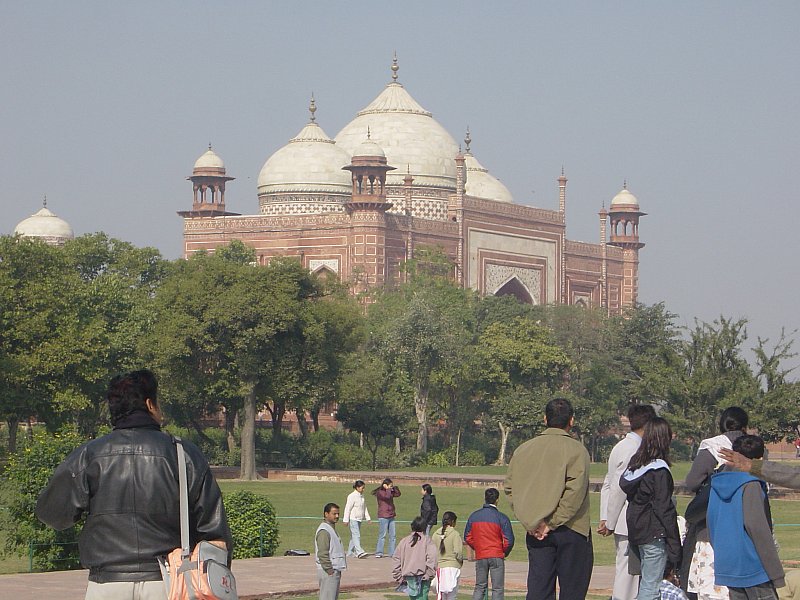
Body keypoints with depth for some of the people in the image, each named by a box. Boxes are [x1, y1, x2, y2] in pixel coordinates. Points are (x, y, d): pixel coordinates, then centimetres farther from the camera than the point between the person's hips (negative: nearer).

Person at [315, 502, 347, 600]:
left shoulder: (331, 529, 17)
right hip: (328, 573, -11)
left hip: (335, 570, 11)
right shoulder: (324, 531, -16)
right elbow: (322, 554, -22)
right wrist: (329, 570, -21)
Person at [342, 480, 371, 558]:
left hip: (359, 519, 8)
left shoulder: (361, 496, 13)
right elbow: (347, 508, -11)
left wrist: (367, 517, 18)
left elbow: (364, 507, 21)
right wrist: (346, 520, -12)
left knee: (354, 536, 10)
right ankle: (359, 552, -28)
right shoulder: (352, 496, -11)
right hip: (353, 519, -8)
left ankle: (350, 552, 15)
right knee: (356, 535, -17)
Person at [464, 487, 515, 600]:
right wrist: (504, 553, 8)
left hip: (480, 557, 4)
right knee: (497, 589, 1)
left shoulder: (474, 516, 3)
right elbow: (508, 541, -10)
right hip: (497, 557, -4)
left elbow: (468, 537, 9)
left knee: (480, 587, 12)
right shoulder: (501, 518, -9)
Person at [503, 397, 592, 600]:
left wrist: (531, 522, 2)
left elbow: (510, 488, 7)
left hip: (536, 532, 4)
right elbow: (574, 492, -16)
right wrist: (553, 523, -12)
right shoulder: (576, 450, -8)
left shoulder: (523, 449, 9)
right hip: (570, 530, -4)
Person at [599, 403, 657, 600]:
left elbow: (608, 485, 15)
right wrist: (610, 523, -11)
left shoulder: (620, 447, 15)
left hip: (622, 525, 10)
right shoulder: (634, 450, -16)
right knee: (627, 572, -7)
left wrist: (605, 519, 11)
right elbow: (618, 488, -18)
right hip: (630, 525, -10)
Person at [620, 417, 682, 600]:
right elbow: (664, 509, -15)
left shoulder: (635, 465, 9)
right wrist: (674, 547, -12)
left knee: (645, 583, 16)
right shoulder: (659, 470, -14)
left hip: (636, 532, 8)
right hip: (654, 535, -8)